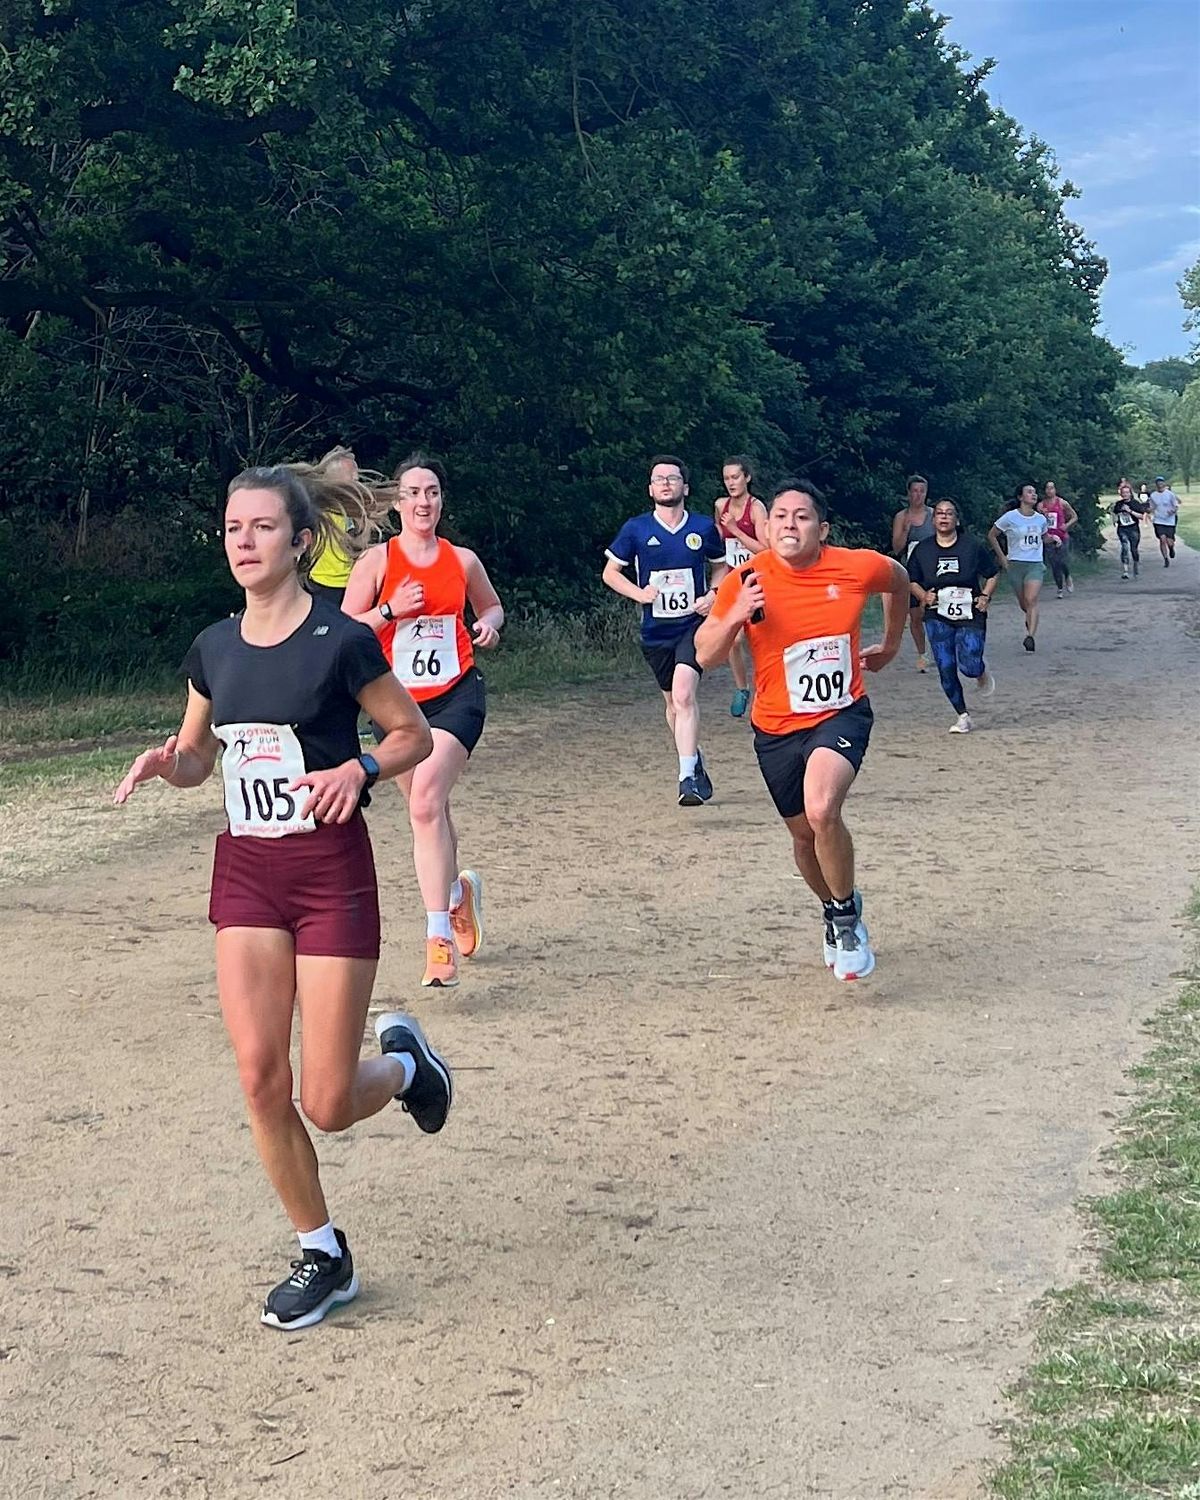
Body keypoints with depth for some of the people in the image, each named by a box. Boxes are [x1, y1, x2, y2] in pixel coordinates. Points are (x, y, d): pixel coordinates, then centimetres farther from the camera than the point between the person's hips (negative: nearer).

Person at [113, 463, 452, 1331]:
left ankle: (403, 1060, 31)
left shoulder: (341, 642, -11)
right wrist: (162, 762, -6)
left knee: (327, 1104, -4)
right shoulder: (215, 650, 5)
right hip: (246, 871, 5)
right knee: (260, 1077, -2)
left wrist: (359, 770, -20)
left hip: (331, 872, -5)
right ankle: (323, 1256, 16)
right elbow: (197, 758, 17)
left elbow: (414, 736, -1)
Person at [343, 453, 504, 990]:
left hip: (457, 694, -2)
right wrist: (391, 610, -16)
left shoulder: (463, 560, 5)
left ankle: (439, 936, -21)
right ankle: (457, 890, 43)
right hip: (398, 700, 2)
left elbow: (491, 605, 23)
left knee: (425, 800, -20)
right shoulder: (377, 560, 1)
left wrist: (489, 625, 1)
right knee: (429, 808, 13)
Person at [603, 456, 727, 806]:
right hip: (655, 630, 2)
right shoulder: (636, 529, -2)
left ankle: (688, 778, -23)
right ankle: (694, 761, 39)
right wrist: (639, 593, -11)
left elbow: (722, 566, 16)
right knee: (673, 701, 16)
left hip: (693, 624, -2)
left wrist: (713, 594, -3)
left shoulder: (703, 528, 0)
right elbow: (610, 572, 6)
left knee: (683, 696, -21)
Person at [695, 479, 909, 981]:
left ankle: (847, 915, -4)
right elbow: (705, 656, -10)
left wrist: (890, 646, 20)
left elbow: (898, 579, 13)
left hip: (842, 715, -2)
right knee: (804, 833, 16)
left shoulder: (857, 567, -11)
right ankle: (836, 915, 46)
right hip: (777, 728, 2)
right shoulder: (746, 582, -12)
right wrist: (735, 616, -28)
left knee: (821, 811, -28)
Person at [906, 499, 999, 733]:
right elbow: (911, 581, 13)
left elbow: (991, 575, 9)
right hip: (938, 618, 2)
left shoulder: (972, 546, -1)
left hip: (970, 616, -2)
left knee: (969, 666, -14)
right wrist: (923, 595, -6)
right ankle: (963, 717, 11)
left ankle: (982, 674, 26)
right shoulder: (922, 550, 3)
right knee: (946, 668, -4)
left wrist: (985, 596, -7)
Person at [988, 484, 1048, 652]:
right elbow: (992, 535, 4)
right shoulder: (1010, 517, -5)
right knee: (1023, 603, 10)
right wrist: (1002, 557, 1)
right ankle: (1030, 618, 45)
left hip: (1035, 564, 1)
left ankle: (1031, 636, -26)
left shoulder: (1041, 519, 6)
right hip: (1015, 564, -1)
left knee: (1031, 600, -19)